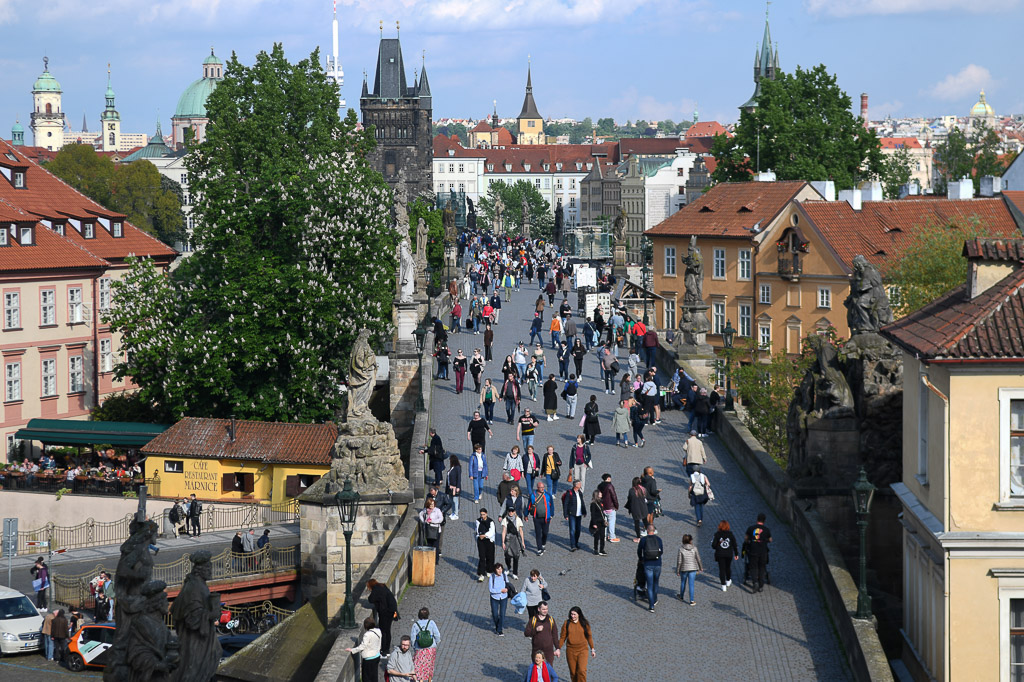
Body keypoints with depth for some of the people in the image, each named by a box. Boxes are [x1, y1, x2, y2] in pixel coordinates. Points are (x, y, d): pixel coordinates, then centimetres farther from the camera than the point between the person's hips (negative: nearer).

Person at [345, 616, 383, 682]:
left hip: (369, 658, -8)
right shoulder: (378, 631, -1)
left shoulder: (368, 634, -25)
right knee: (374, 676, 18)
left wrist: (352, 650, -13)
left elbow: (362, 646, -22)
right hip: (377, 656, 8)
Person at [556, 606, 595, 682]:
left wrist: (592, 649, 14)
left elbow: (589, 636, 11)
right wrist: (559, 649, 2)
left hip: (582, 650, -1)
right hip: (570, 650, 1)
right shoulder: (567, 623, 1)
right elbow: (563, 637, 6)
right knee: (573, 672, 5)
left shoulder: (584, 623, 2)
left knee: (582, 670, -14)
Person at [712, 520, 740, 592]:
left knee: (722, 569, 3)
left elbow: (713, 545, -10)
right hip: (729, 554, 2)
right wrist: (736, 554, 7)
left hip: (720, 554, -2)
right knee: (728, 568, 22)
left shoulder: (717, 535, -11)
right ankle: (728, 581, 43)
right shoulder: (731, 534, -6)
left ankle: (723, 586, 0)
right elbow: (734, 545, -2)